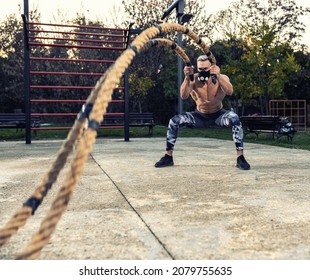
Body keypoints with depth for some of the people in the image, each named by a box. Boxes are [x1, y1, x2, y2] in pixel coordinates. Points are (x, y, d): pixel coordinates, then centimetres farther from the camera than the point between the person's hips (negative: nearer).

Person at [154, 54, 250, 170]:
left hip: (218, 115, -1)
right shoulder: (194, 79, -16)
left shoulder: (222, 77, -18)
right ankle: (168, 157, -6)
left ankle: (240, 158, -25)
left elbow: (229, 92, -39)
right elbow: (183, 96, -30)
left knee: (234, 119, -34)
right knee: (174, 121, -18)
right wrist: (187, 78, -44)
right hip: (200, 115, 2)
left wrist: (218, 76, -53)